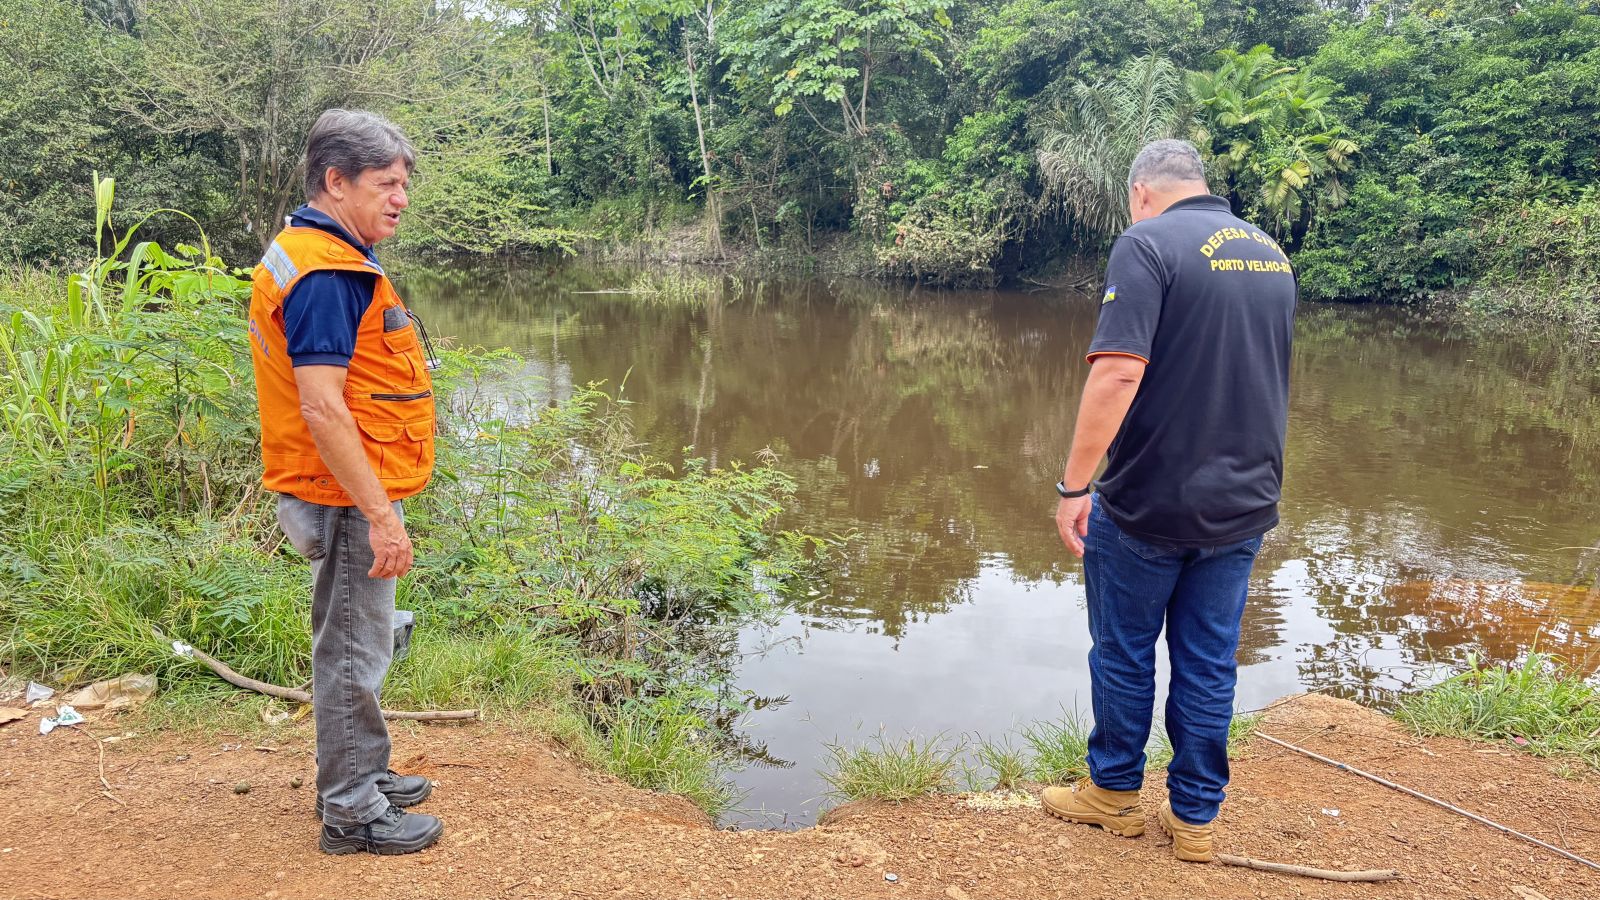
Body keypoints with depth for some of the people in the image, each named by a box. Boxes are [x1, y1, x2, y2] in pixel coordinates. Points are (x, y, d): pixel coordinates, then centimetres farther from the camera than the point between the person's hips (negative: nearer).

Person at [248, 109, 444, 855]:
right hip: (349, 498, -10)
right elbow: (321, 408, -27)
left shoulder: (311, 256, 12)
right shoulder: (327, 273, -21)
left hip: (349, 494, 10)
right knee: (354, 653, 1)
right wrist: (381, 515, -24)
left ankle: (358, 776, 34)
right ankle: (352, 813, 14)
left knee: (351, 646, 20)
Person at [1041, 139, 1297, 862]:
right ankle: (1194, 818, 25)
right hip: (1244, 505, 6)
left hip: (1148, 505, -6)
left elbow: (1117, 373, -24)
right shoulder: (1271, 253, 9)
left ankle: (1115, 792, 29)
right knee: (1208, 666, 14)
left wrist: (1074, 484, -19)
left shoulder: (1147, 245, -13)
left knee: (1123, 656, 13)